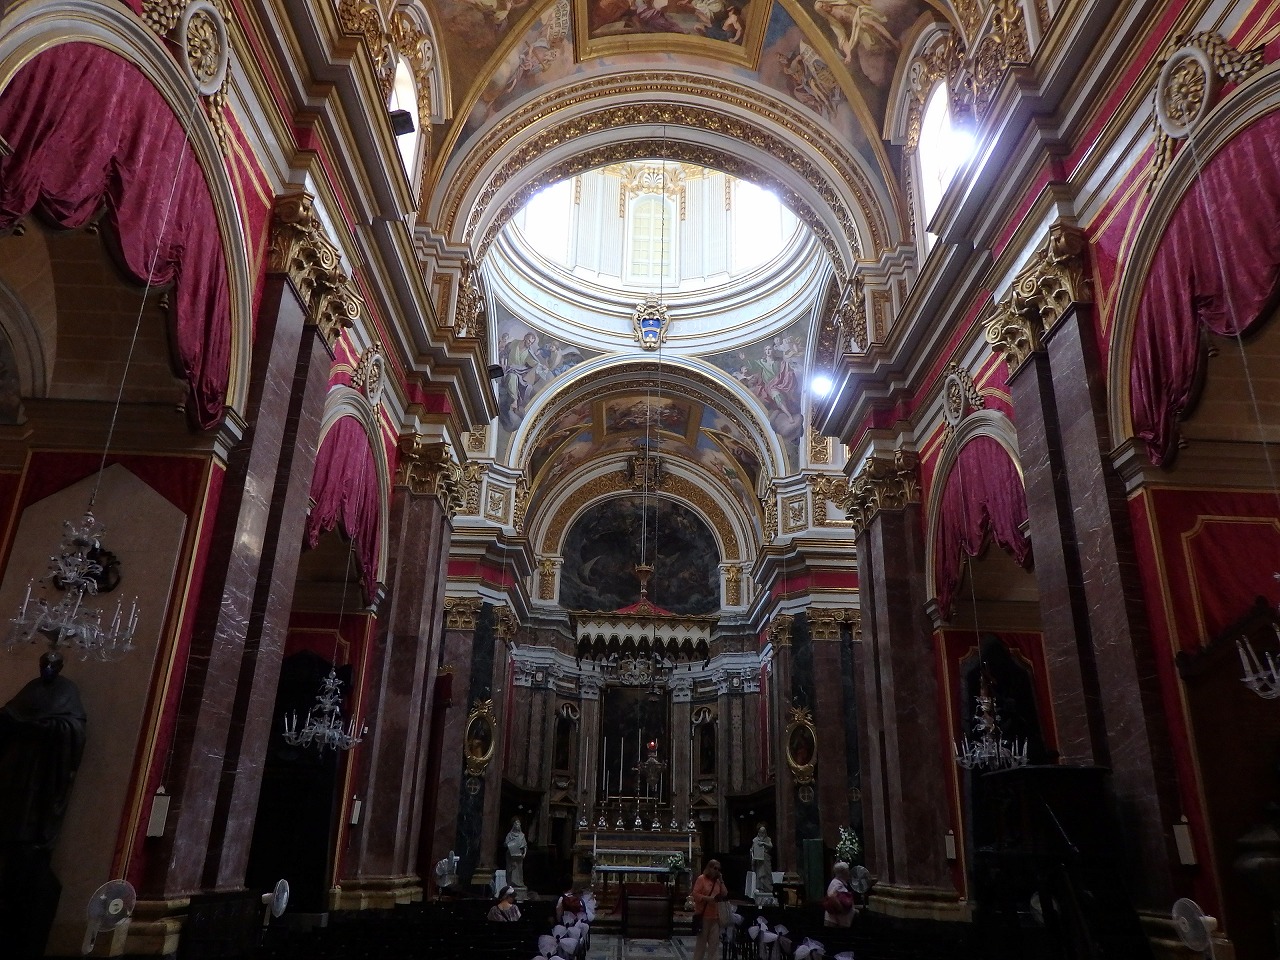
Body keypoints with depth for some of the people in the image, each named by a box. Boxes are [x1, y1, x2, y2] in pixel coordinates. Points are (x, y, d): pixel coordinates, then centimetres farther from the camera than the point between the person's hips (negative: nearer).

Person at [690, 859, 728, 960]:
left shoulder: (718, 881, 14)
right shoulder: (701, 878, -5)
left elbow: (725, 895, 8)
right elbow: (695, 894, -11)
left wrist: (721, 881, 1)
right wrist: (708, 898, -19)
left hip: (715, 916, 6)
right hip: (703, 915, -5)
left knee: (714, 942, 3)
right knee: (701, 941, 3)